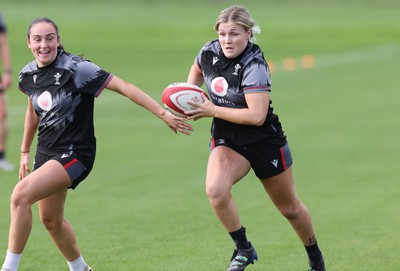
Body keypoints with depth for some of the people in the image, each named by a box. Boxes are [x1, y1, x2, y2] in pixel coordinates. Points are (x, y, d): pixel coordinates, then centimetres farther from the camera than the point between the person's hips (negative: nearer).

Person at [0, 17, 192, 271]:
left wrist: (163, 113, -25)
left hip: (75, 153, -7)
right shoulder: (28, 75, 2)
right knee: (51, 220, 17)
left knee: (21, 195, -25)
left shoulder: (75, 68, -18)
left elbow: (123, 86, -20)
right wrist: (25, 152, 27)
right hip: (46, 153, 8)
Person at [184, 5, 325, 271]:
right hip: (226, 141, 4)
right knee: (215, 189, -29)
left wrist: (212, 111, -26)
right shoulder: (209, 52, -8)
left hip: (264, 142, -4)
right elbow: (197, 70, 19)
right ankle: (243, 249, -9)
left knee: (290, 208, 14)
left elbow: (257, 116, -32)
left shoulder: (254, 65, -26)